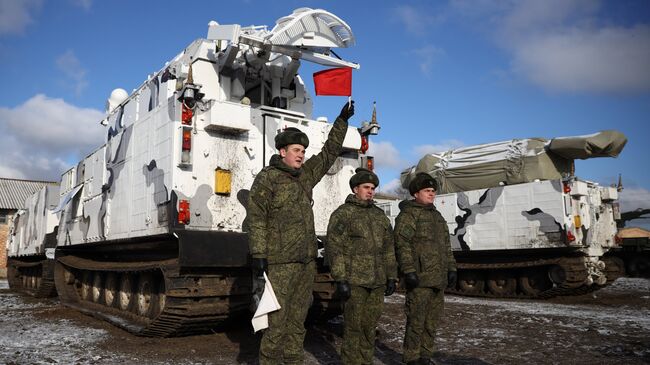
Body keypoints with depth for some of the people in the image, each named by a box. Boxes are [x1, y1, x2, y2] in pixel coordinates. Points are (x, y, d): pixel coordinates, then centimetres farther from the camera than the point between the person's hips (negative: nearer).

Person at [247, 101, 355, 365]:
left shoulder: (306, 175, 15)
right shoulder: (267, 178, -5)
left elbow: (330, 152, 24)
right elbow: (256, 219, -10)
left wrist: (342, 120, 22)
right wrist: (258, 254, -16)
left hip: (307, 262, 7)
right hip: (280, 263, -7)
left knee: (297, 321, 12)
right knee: (277, 321, -3)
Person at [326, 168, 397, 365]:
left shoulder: (380, 215, 16)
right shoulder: (342, 214, -3)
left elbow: (388, 249, 18)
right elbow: (334, 248, -9)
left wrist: (391, 277, 13)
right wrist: (341, 280, -15)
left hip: (377, 282, 6)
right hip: (354, 281, -5)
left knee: (370, 326, 11)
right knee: (354, 326, -2)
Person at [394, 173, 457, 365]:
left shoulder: (437, 216, 20)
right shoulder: (408, 214, -5)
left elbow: (446, 246, 23)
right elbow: (402, 244, -14)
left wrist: (451, 268, 16)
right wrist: (409, 271, -21)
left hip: (438, 279, 8)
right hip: (419, 278, -8)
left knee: (432, 320, 12)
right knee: (416, 320, -4)